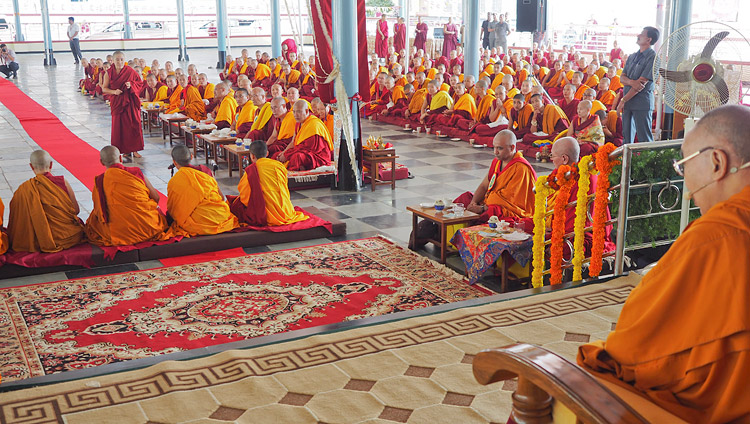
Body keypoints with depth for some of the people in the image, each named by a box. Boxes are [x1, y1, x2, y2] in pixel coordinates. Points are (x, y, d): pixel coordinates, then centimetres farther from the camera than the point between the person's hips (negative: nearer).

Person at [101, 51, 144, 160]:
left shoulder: (130, 71, -1)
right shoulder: (108, 73, 1)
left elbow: (140, 83, 6)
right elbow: (104, 89, 4)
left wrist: (131, 85, -14)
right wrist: (114, 91, -14)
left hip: (130, 102, -1)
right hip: (116, 103, 1)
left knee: (133, 124, -4)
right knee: (119, 126, 0)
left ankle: (134, 149, 4)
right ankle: (124, 150, 8)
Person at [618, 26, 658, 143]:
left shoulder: (653, 57, -8)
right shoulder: (632, 56, 16)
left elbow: (642, 82, -14)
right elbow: (622, 78, 10)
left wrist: (623, 100, -12)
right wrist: (631, 82, -15)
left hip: (642, 103, -7)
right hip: (628, 102, 7)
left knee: (644, 139, -4)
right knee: (626, 137, 11)